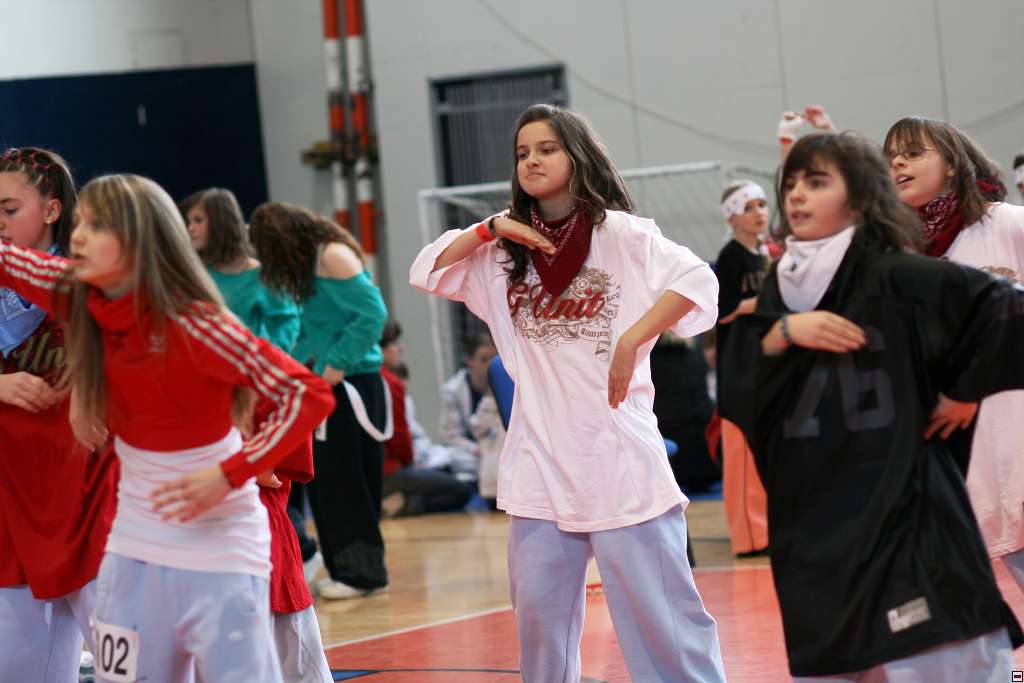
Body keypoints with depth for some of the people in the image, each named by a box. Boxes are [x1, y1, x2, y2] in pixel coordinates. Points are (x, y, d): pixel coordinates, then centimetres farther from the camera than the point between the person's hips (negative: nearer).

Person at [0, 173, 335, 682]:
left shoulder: (194, 325, -21)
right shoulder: (81, 299, -3)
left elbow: (310, 395, -23)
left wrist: (228, 475, -25)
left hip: (217, 547, -6)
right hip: (133, 548, 6)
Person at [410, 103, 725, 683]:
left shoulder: (619, 233, -2)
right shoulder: (507, 253, 13)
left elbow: (697, 281, -13)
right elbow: (429, 273, 8)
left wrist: (631, 340, -18)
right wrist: (491, 228, -2)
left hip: (618, 449, -5)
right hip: (542, 458, 5)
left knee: (656, 603, -5)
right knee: (540, 610, 8)